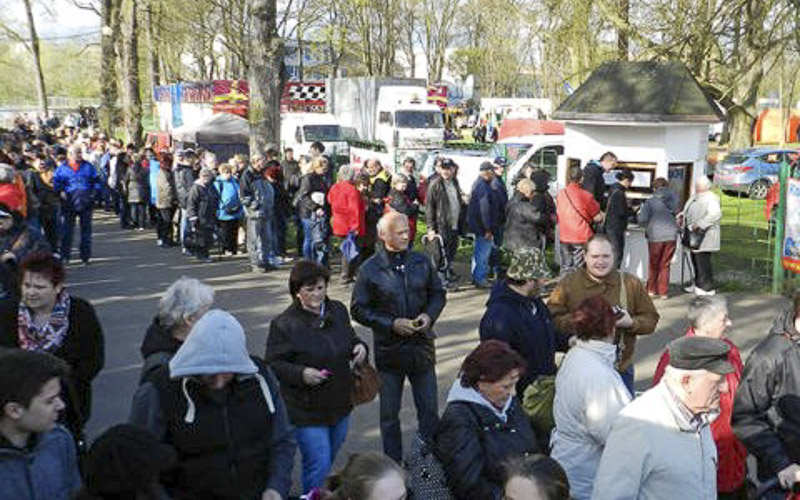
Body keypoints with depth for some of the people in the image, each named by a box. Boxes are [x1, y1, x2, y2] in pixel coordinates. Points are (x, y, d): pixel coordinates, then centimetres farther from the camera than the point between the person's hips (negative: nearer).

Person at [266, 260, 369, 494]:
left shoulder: (338, 311, 2)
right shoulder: (284, 324, -16)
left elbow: (350, 339, 17)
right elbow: (272, 365, -13)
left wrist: (360, 347, -5)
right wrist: (301, 374, -28)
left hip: (340, 405, 6)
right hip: (307, 410, -6)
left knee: (329, 457, 23)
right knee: (318, 465, -4)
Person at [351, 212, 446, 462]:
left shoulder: (421, 262, 0)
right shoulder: (370, 269, -9)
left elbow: (438, 294, 11)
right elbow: (358, 309, -6)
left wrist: (429, 315, -8)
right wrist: (391, 324, -16)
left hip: (422, 346, 2)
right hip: (388, 350, -2)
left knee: (429, 410, 9)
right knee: (389, 415, 11)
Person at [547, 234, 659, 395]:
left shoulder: (631, 283, 3)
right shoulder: (568, 284, -3)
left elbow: (651, 319, 4)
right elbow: (552, 319, -9)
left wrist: (631, 323, -16)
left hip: (621, 369, 2)